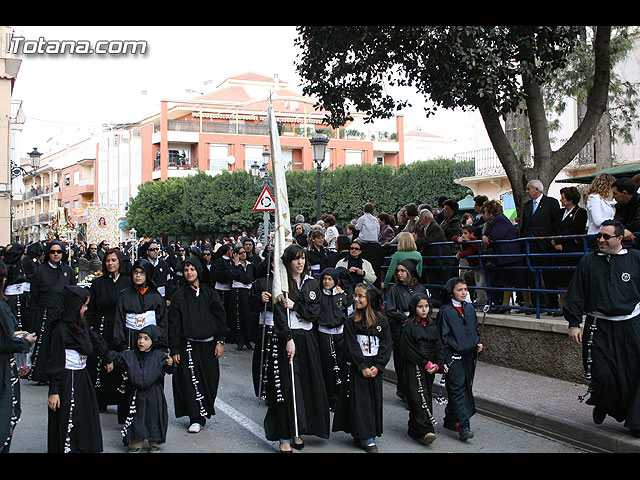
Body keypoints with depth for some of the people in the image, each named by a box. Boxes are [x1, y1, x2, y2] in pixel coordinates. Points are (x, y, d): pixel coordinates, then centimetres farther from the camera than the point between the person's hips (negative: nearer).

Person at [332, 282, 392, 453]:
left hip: (375, 368, 2)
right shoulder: (351, 322, -3)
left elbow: (386, 345, 1)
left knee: (374, 399, 6)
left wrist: (377, 366, -9)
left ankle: (371, 434, 17)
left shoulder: (382, 320, 2)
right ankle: (366, 438, 0)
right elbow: (351, 347, -7)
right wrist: (363, 367, -14)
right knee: (360, 400, -4)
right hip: (357, 367, -2)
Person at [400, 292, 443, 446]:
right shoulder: (409, 327, -6)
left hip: (430, 368, 6)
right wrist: (425, 364, -12)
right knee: (418, 397, -12)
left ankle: (415, 429, 17)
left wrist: (437, 364, -4)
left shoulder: (433, 326, 11)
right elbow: (409, 350, -10)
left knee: (426, 397, 8)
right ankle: (425, 430, -17)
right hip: (414, 368, -6)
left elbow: (438, 346, 10)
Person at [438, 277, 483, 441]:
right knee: (457, 389, -9)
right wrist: (442, 361, -11)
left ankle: (450, 421, 24)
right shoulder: (445, 311, -7)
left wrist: (478, 344, 5)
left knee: (465, 389, 10)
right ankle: (464, 427, -11)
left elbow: (476, 330, 23)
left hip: (469, 356, 6)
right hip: (453, 357, -6)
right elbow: (441, 337, -7)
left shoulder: (470, 309, 11)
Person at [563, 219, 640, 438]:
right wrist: (574, 323, 2)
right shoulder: (588, 261, 5)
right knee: (602, 373, -6)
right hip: (599, 326, 0)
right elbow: (576, 294, 6)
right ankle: (602, 405, 25)